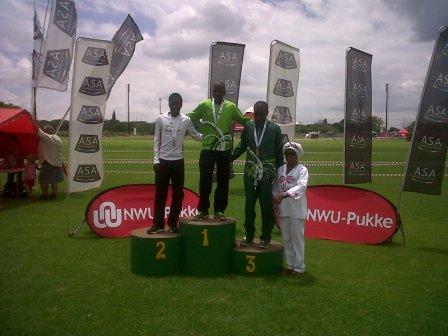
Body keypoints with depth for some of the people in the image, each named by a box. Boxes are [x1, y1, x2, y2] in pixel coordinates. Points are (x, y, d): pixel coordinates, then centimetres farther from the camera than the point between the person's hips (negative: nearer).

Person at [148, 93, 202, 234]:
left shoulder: (186, 120, 2)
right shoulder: (161, 119, 0)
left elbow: (196, 135, 14)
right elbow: (157, 140, 3)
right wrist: (156, 160, -3)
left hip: (178, 161, 1)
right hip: (163, 161, -1)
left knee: (178, 193, 5)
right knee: (160, 193, 2)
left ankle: (173, 223, 17)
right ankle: (158, 224, 11)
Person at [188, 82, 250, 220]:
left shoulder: (231, 107, 5)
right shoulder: (204, 105, 4)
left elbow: (244, 120, 10)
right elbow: (190, 118, 9)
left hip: (225, 151, 1)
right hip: (207, 149, -1)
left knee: (223, 181, 6)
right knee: (204, 181, 2)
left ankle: (219, 210, 18)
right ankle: (203, 210, 15)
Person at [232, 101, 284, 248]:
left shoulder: (275, 129, 0)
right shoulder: (248, 127, 4)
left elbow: (279, 153, 4)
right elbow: (242, 145, 18)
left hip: (267, 175, -2)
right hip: (250, 174, 2)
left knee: (267, 206, 2)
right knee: (249, 205, 8)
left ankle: (265, 237, 17)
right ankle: (249, 235, 23)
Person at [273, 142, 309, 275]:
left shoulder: (302, 169, -7)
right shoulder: (281, 169, 11)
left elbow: (301, 186, -24)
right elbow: (276, 187, 15)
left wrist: (284, 195, -35)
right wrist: (275, 199, 0)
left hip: (297, 208, -5)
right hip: (283, 208, 5)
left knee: (297, 237, 1)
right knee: (286, 238, 12)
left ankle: (299, 267, 12)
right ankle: (290, 264, 26)